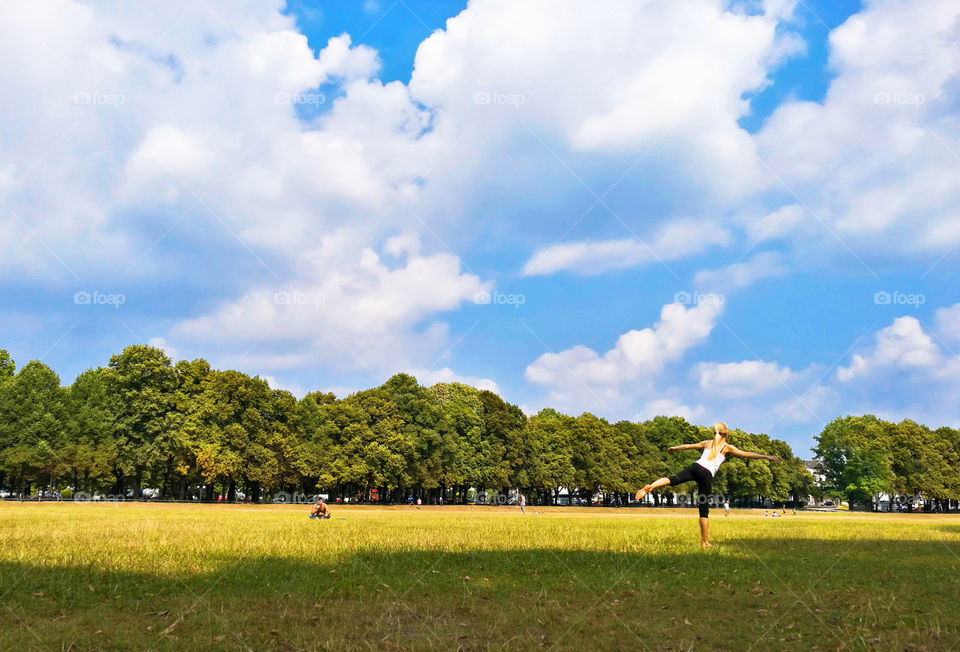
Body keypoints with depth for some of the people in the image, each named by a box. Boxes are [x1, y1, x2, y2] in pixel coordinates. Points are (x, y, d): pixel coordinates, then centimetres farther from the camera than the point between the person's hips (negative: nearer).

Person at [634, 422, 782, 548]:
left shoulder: (707, 443, 24)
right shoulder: (727, 447, 14)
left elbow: (688, 446, 34)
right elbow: (747, 455, 7)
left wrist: (674, 448, 50)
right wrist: (766, 457, 10)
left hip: (695, 467, 3)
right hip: (706, 475, -3)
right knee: (704, 509, 3)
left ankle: (650, 486, -44)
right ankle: (705, 542, 9)